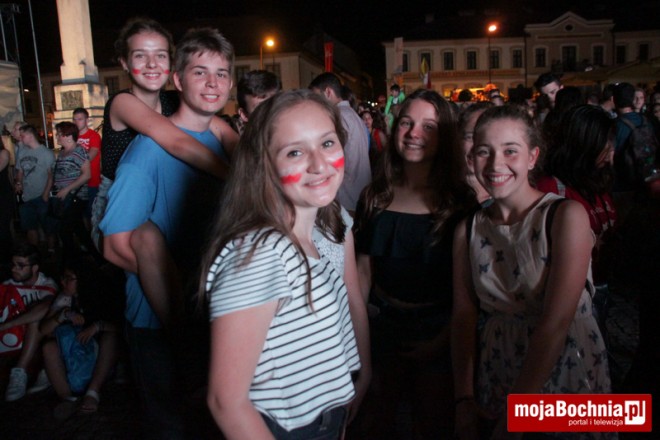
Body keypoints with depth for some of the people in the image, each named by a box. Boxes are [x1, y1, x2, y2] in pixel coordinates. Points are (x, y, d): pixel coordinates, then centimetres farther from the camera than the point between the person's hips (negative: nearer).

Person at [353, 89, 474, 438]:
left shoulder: (458, 201, -10)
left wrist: (443, 339, -13)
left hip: (435, 329, -2)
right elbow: (364, 269, 2)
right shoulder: (375, 197, -1)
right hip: (382, 322, 3)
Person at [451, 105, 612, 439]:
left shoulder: (566, 215, -15)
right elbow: (463, 314, -4)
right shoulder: (468, 228, -2)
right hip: (493, 386, 4)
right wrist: (464, 400, -11)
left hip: (565, 377, -3)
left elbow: (557, 321, -21)